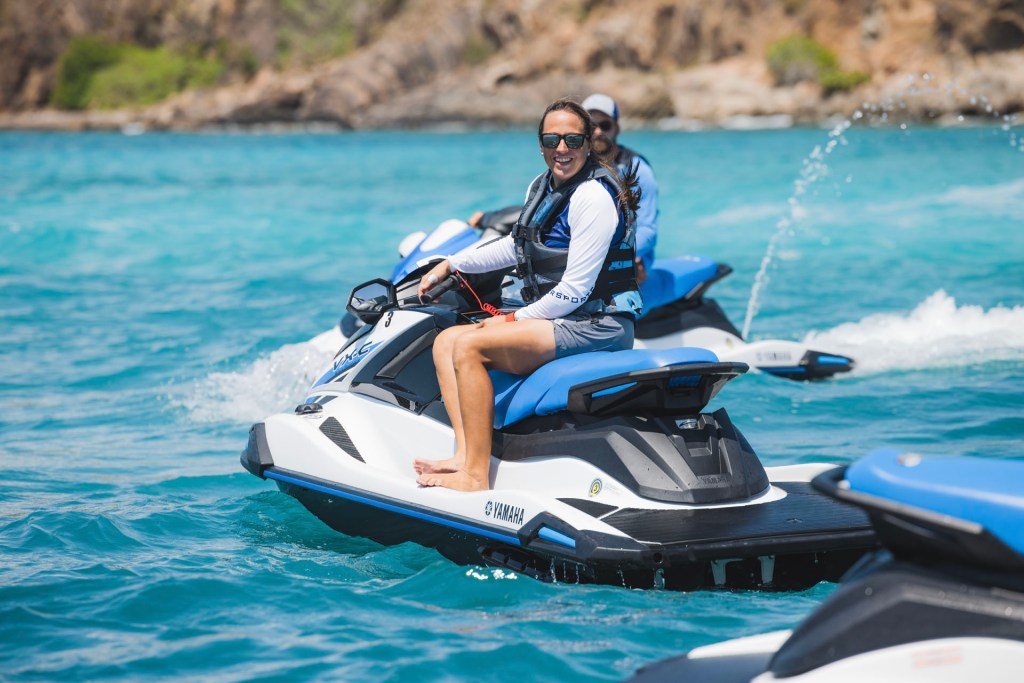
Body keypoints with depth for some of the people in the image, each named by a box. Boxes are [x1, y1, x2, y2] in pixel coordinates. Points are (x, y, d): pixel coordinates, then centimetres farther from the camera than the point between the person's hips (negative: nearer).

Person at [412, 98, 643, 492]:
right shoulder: (542, 186, 12)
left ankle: (475, 476, -24)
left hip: (599, 324, -10)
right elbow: (518, 246, 30)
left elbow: (575, 290, -19)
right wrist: (450, 265, 26)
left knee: (470, 346, -22)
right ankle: (466, 455, -16)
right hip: (558, 317, 10)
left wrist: (514, 319, -11)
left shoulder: (593, 196, -16)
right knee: (446, 340, 2)